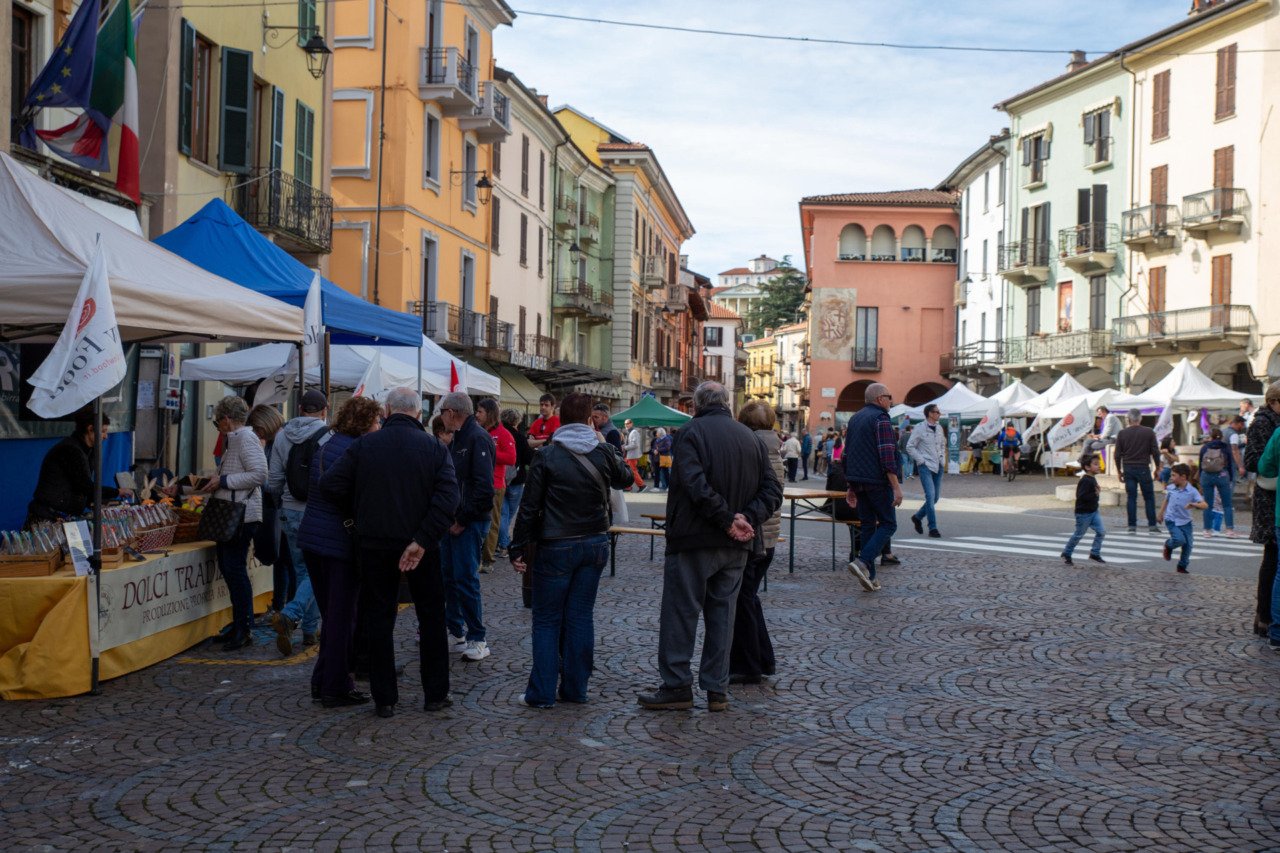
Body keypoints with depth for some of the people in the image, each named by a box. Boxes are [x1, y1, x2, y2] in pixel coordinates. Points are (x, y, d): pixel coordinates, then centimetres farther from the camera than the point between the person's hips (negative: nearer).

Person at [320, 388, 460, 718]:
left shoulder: (364, 445, -3)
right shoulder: (433, 447, -4)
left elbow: (330, 484, -8)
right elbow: (448, 496, -17)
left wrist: (358, 515, 7)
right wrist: (422, 540, -18)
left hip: (375, 545, 1)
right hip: (421, 549, 0)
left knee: (380, 619, 9)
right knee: (431, 618, 13)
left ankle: (384, 699, 11)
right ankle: (436, 694, 17)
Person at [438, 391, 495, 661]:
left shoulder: (477, 438, -15)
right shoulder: (456, 439, 15)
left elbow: (483, 487, -21)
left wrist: (463, 521, -18)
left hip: (470, 522, -9)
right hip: (453, 520, 9)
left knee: (466, 579, -7)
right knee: (449, 576, 14)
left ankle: (477, 639, 2)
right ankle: (455, 631, 26)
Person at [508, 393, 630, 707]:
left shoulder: (546, 456, -9)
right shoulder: (603, 452, -1)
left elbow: (529, 507, -8)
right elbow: (625, 477, 21)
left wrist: (518, 549, -2)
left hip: (557, 548, -3)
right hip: (595, 545, 3)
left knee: (547, 620, 4)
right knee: (581, 617, 10)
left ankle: (542, 692, 4)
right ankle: (575, 689, 15)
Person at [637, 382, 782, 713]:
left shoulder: (692, 431, -6)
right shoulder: (751, 437, 12)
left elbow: (695, 484, -21)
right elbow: (772, 489, 6)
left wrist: (727, 520, -16)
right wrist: (747, 519, -6)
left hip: (694, 540, -5)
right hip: (736, 547, 6)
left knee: (680, 611, 3)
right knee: (722, 613, 11)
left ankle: (677, 687, 6)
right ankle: (717, 690, 13)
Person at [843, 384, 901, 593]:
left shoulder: (854, 419, 16)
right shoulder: (881, 419, -9)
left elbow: (847, 455, 19)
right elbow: (887, 456, -18)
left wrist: (851, 486, 22)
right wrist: (896, 487, -18)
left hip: (858, 481, 8)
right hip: (877, 481, -8)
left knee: (867, 526, 11)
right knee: (887, 524, 1)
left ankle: (869, 577, 9)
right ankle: (863, 562, -16)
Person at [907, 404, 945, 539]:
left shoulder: (939, 429, 13)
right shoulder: (919, 429, -6)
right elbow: (910, 447, -5)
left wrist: (942, 458, 12)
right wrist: (921, 460, -11)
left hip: (938, 466, 7)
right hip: (925, 466, -7)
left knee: (935, 496, 8)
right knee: (930, 495, -12)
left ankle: (918, 517, 29)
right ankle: (932, 528, -7)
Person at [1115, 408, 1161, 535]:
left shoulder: (1122, 433, 1)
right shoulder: (1149, 432, -2)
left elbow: (1117, 454, 3)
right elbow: (1155, 452, -2)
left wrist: (1119, 470, 12)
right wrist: (1157, 468, 9)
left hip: (1128, 468, 2)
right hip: (1143, 468, -2)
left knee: (1131, 497, 4)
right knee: (1149, 497, 5)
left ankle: (1132, 526, 2)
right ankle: (1152, 526, 2)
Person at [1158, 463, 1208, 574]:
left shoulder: (1192, 491, -11)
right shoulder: (1170, 488, -3)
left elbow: (1205, 505, -18)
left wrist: (1193, 504, -35)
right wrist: (1160, 513, 20)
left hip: (1185, 522, 0)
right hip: (1171, 520, 0)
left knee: (1188, 545, 0)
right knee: (1180, 540, -22)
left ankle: (1182, 566, 21)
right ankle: (1168, 545, 13)